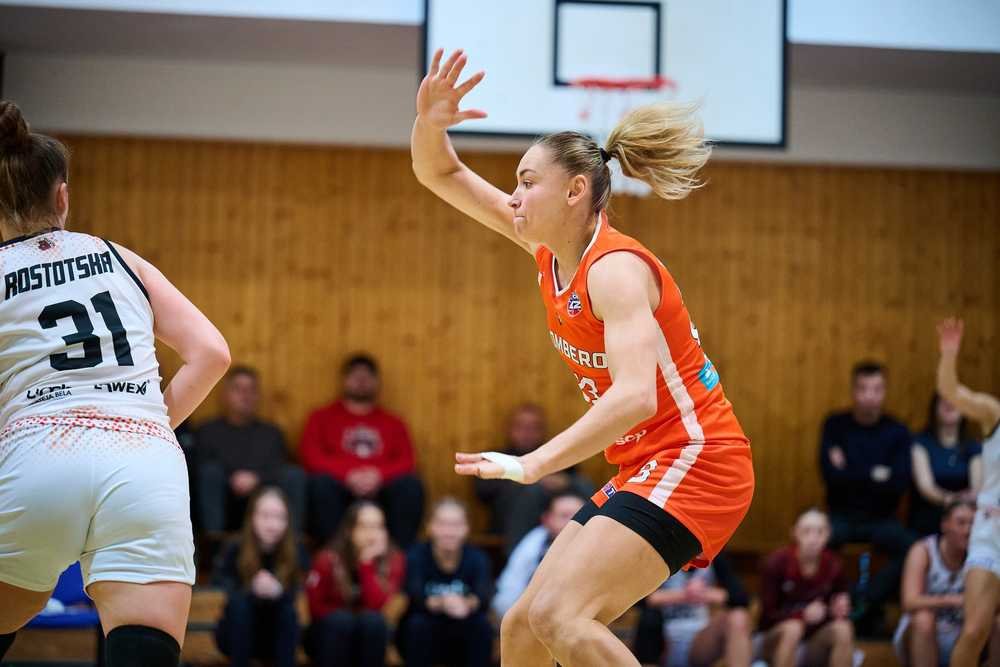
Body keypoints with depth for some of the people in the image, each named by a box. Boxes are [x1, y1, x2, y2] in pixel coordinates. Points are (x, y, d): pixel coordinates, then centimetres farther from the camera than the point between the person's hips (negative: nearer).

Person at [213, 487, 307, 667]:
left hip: (277, 637, 1)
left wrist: (278, 591, -49)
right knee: (240, 604, -30)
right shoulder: (235, 551, -15)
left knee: (288, 609, -29)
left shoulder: (296, 553, -13)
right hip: (237, 637, -1)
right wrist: (253, 591, -49)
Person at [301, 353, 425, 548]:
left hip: (381, 489, 1)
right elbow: (310, 457, 4)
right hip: (339, 491, -1)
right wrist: (348, 475, -12)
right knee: (321, 482, -33)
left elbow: (406, 462, 10)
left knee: (411, 484, -27)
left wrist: (378, 475, -12)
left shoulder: (393, 423, 23)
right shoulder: (322, 418, 19)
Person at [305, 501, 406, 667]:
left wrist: (367, 563, -30)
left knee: (373, 620, -30)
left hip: (369, 638, 1)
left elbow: (376, 605, -24)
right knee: (340, 619, -32)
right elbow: (315, 607, -8)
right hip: (330, 637, -1)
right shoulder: (328, 560, -14)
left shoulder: (393, 560, -12)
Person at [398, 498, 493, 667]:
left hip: (461, 642, 1)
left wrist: (467, 603, -53)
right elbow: (415, 597, -30)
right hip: (424, 640, -1)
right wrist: (441, 603, -52)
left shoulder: (477, 558, -9)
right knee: (418, 623, -30)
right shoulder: (416, 556, -13)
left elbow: (484, 596, -28)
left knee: (482, 624, -26)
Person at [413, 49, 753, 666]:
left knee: (558, 615, -25)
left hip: (694, 464, -9)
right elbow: (441, 175, 14)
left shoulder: (615, 267, -18)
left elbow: (634, 396, -33)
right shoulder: (550, 248, 7)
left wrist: (533, 464, -39)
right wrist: (430, 124, -8)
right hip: (645, 471, 9)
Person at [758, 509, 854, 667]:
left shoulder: (834, 565, -8)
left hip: (814, 645, 3)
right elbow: (768, 614, -15)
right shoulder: (777, 563, -16)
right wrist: (803, 614, -30)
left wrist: (840, 610, -22)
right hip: (776, 640, -3)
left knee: (843, 629, -26)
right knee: (793, 628, -35)